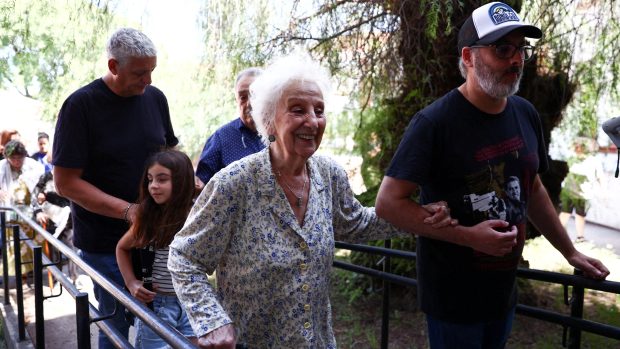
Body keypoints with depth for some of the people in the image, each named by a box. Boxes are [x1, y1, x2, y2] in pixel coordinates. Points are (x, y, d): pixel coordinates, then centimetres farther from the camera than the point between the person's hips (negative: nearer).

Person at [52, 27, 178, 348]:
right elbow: (66, 181, -13)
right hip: (105, 241, -4)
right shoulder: (81, 105, -12)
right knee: (117, 323, 7)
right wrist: (128, 210, -21)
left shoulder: (155, 98, 2)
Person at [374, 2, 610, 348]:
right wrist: (469, 236, -24)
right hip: (453, 296, -6)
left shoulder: (525, 114, 2)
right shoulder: (435, 122, -20)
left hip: (504, 289, 6)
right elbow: (388, 203, -21)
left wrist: (570, 252, 18)